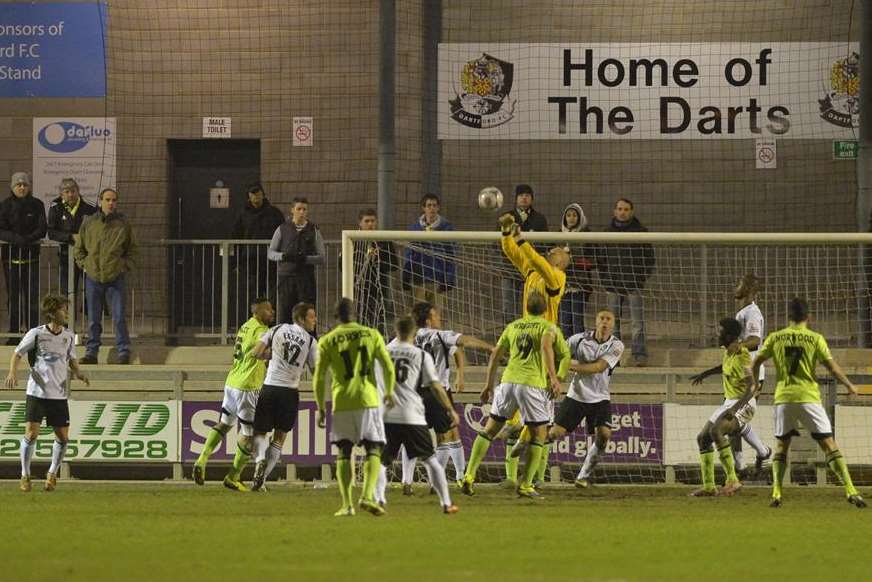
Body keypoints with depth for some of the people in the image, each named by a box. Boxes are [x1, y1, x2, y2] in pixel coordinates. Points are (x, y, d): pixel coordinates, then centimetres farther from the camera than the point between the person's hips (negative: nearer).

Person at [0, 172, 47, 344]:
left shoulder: (37, 205, 4)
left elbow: (42, 230, -3)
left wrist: (27, 239, -21)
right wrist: (15, 238, -25)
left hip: (32, 255, 0)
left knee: (32, 296, -4)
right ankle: (14, 334, 6)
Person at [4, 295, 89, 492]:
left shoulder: (68, 336, 6)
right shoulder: (36, 334, -5)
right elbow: (18, 354, 4)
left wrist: (77, 373, -1)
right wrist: (13, 373, -13)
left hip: (60, 394, 4)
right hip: (37, 392, -4)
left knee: (63, 437, 0)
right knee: (31, 433, -10)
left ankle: (52, 474, 20)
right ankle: (25, 476, 5)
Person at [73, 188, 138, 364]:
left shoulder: (123, 224, 3)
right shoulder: (89, 223, 5)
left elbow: (133, 250, 13)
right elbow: (78, 249, 16)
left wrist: (126, 266, 1)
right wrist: (84, 264, 4)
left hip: (116, 277, -1)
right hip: (93, 277, 1)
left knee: (119, 318, -4)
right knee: (93, 319, 6)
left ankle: (124, 352, 1)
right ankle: (91, 352, 12)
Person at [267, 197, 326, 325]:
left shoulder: (314, 231, 5)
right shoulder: (283, 229, 7)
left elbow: (322, 257, 2)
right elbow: (270, 253, 8)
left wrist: (305, 259, -15)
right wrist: (283, 256, -13)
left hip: (306, 277, 0)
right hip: (286, 276, 0)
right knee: (284, 315, -2)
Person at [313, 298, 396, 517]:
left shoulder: (327, 341, 4)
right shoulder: (371, 335, 5)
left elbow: (319, 378, 3)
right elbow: (388, 368, 3)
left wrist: (320, 408, 11)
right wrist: (389, 393, 19)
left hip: (341, 402, 1)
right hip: (368, 400, -1)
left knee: (344, 453, 8)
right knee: (373, 451, 3)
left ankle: (347, 504, 1)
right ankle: (367, 495, -18)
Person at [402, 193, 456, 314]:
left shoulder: (446, 227, 0)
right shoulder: (415, 227, 5)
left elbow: (450, 255, 1)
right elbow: (409, 253, 10)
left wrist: (449, 279, -5)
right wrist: (405, 277, 6)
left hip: (438, 278, -2)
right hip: (419, 277, 2)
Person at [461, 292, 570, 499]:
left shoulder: (513, 326, 20)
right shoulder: (549, 327, 5)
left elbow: (495, 355, 19)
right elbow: (546, 344, -17)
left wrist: (489, 384, 26)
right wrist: (554, 378, -22)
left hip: (508, 381, 4)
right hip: (533, 384, -4)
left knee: (489, 430, 13)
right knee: (539, 435, 7)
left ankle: (469, 476, 4)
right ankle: (525, 485, 0)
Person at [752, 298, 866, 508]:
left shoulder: (775, 338, 5)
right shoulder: (815, 339, -1)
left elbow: (756, 363, 6)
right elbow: (832, 367, -4)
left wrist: (756, 384, 24)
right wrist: (849, 385, 11)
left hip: (783, 398, 2)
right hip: (809, 397, -2)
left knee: (781, 446, 15)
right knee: (829, 445, 0)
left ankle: (776, 493, 2)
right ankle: (850, 490, -9)